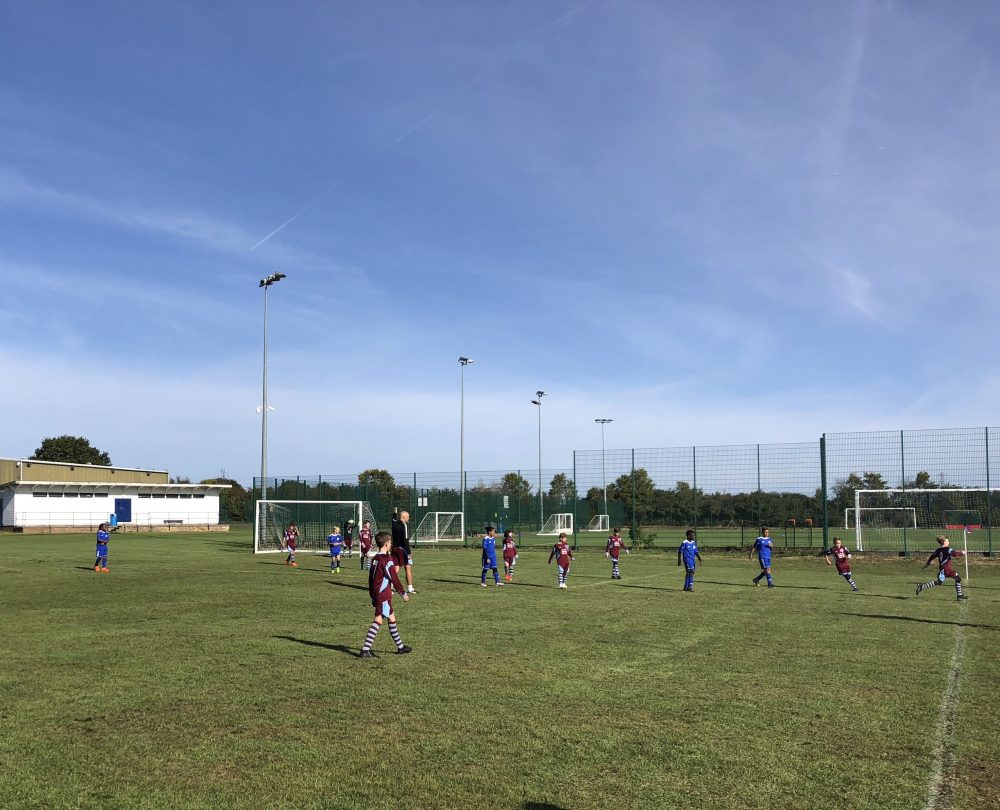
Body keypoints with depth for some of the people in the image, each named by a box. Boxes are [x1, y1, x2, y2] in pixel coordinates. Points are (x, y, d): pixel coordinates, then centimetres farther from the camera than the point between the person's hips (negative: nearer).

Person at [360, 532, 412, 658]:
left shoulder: (375, 559, 11)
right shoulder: (387, 560, -14)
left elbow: (370, 578, 16)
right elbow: (394, 579, -13)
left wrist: (372, 595, 21)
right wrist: (403, 594, -4)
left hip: (376, 594, 9)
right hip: (384, 595, -9)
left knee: (392, 618, 16)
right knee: (378, 620, -9)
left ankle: (400, 647, 24)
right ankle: (365, 649, -13)